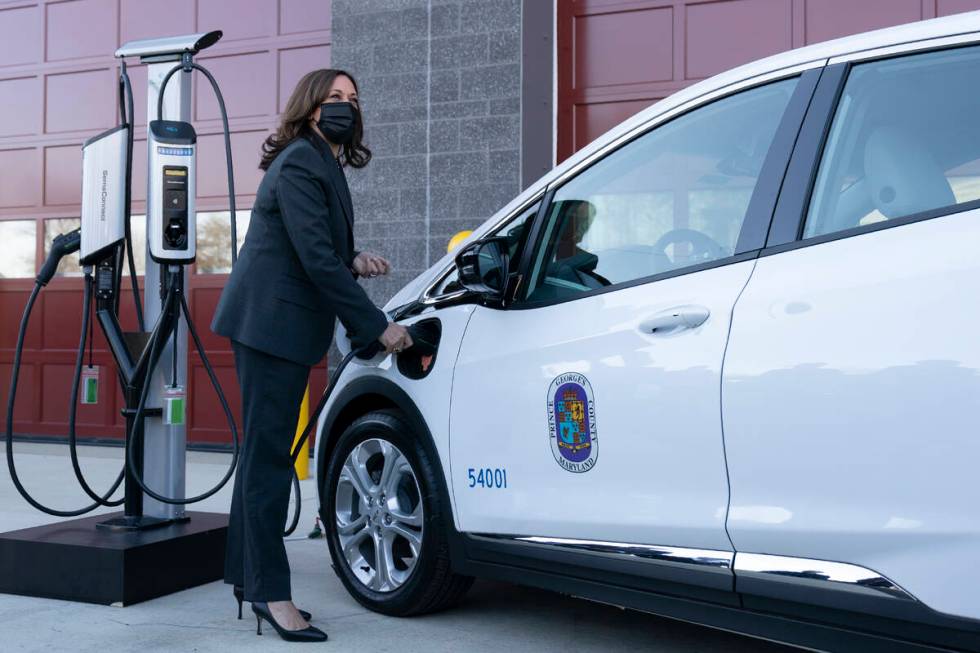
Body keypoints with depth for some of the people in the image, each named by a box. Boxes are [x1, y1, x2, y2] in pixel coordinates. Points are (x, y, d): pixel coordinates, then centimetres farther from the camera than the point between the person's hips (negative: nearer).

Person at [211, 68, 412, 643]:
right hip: (271, 322, -10)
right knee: (270, 455, -7)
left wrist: (354, 261, 0)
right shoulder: (299, 164, -13)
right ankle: (271, 594, -3)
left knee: (265, 452, 14)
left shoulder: (324, 165, 17)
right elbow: (315, 258, -21)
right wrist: (378, 326, -20)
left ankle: (248, 576, 23)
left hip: (280, 325, 10)